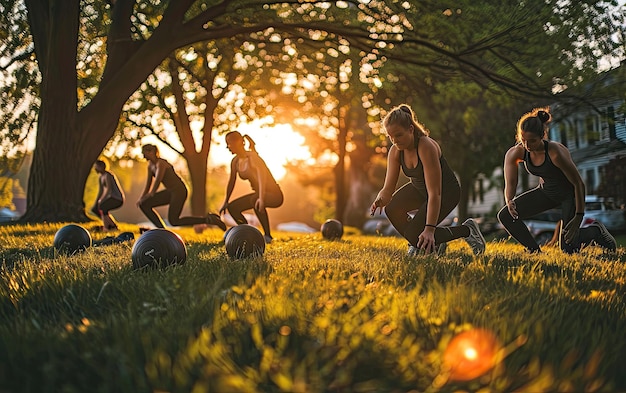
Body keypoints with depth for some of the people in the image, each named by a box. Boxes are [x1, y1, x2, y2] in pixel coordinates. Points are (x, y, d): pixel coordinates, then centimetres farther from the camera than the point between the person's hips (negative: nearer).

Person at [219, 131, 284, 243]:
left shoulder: (252, 156, -21)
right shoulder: (235, 161, 2)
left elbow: (262, 174, -38)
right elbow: (231, 182, 15)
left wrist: (261, 198, -51)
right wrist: (226, 201, 18)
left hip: (274, 195, -9)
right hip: (259, 194, 9)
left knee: (254, 200, -38)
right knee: (232, 207, 5)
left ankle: (267, 235, -25)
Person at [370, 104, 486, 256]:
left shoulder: (427, 147, -33)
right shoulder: (395, 152, -13)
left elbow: (434, 193, -37)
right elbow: (388, 188, -12)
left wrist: (429, 230, -42)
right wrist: (380, 200, -37)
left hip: (446, 191, -7)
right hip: (419, 188, 7)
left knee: (414, 236, -19)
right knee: (392, 208, -19)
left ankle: (467, 230, 2)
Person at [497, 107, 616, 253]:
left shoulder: (556, 153, -35)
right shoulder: (516, 153, -21)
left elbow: (579, 184, -25)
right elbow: (510, 184, -10)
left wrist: (578, 218, -23)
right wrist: (509, 202, -32)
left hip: (570, 193, -5)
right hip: (546, 191, 5)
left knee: (568, 249, -5)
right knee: (505, 215, -14)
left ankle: (596, 230, 26)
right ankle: (535, 251, 3)